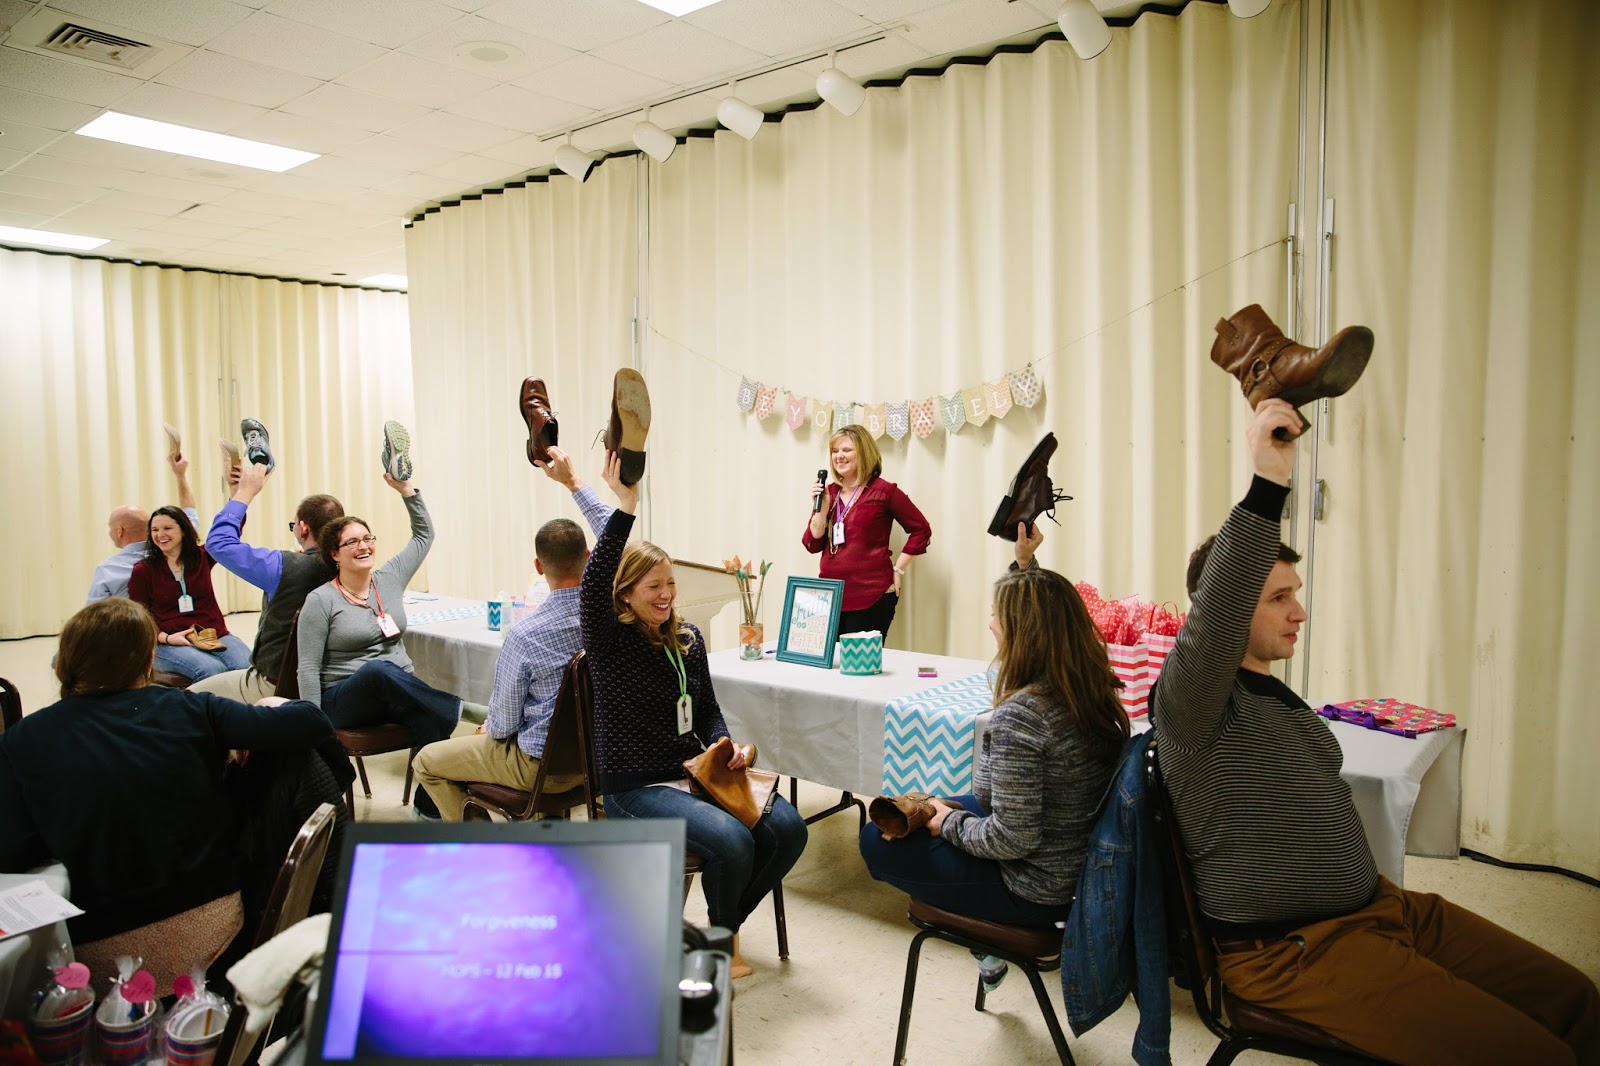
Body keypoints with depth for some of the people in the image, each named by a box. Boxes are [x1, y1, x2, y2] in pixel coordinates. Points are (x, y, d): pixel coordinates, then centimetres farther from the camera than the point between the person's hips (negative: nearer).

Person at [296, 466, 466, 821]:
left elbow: (424, 535, 15)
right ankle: (456, 709, -33)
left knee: (434, 723, -30)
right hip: (345, 700, -4)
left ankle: (428, 808, -19)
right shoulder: (321, 600, -4)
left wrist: (406, 489, 4)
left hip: (400, 693, 4)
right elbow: (309, 668, -5)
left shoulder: (389, 578, 9)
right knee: (377, 669, -39)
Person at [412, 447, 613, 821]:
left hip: (542, 767, -6)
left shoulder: (524, 636, -28)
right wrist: (572, 480, 4)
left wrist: (489, 729, 8)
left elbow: (504, 722, -15)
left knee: (427, 761, 14)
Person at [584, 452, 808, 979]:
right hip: (636, 787, -6)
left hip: (693, 772, 6)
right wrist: (625, 506, -40)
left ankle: (729, 922, 12)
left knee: (787, 827, -13)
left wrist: (726, 746, -3)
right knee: (732, 841, -28)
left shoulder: (687, 639, 7)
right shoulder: (610, 641, -10)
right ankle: (723, 934, 5)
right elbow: (592, 585, -32)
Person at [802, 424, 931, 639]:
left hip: (872, 597, -5)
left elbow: (921, 530, -1)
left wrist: (898, 569, -4)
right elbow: (812, 545, 6)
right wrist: (821, 506, -6)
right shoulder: (829, 493, 10)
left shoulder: (884, 491, -5)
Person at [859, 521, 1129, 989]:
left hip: (1033, 891, -8)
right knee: (948, 805, 26)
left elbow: (1011, 839, -28)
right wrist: (1025, 563, 12)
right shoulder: (1091, 686, -7)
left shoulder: (1020, 715, -32)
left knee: (875, 840, 5)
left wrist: (948, 823, -12)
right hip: (1081, 872, 9)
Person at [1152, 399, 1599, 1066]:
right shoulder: (1192, 698, -16)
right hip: (1291, 948, -9)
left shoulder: (1275, 692, 15)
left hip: (1375, 905, 9)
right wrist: (1268, 485, -44)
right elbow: (1216, 613, -38)